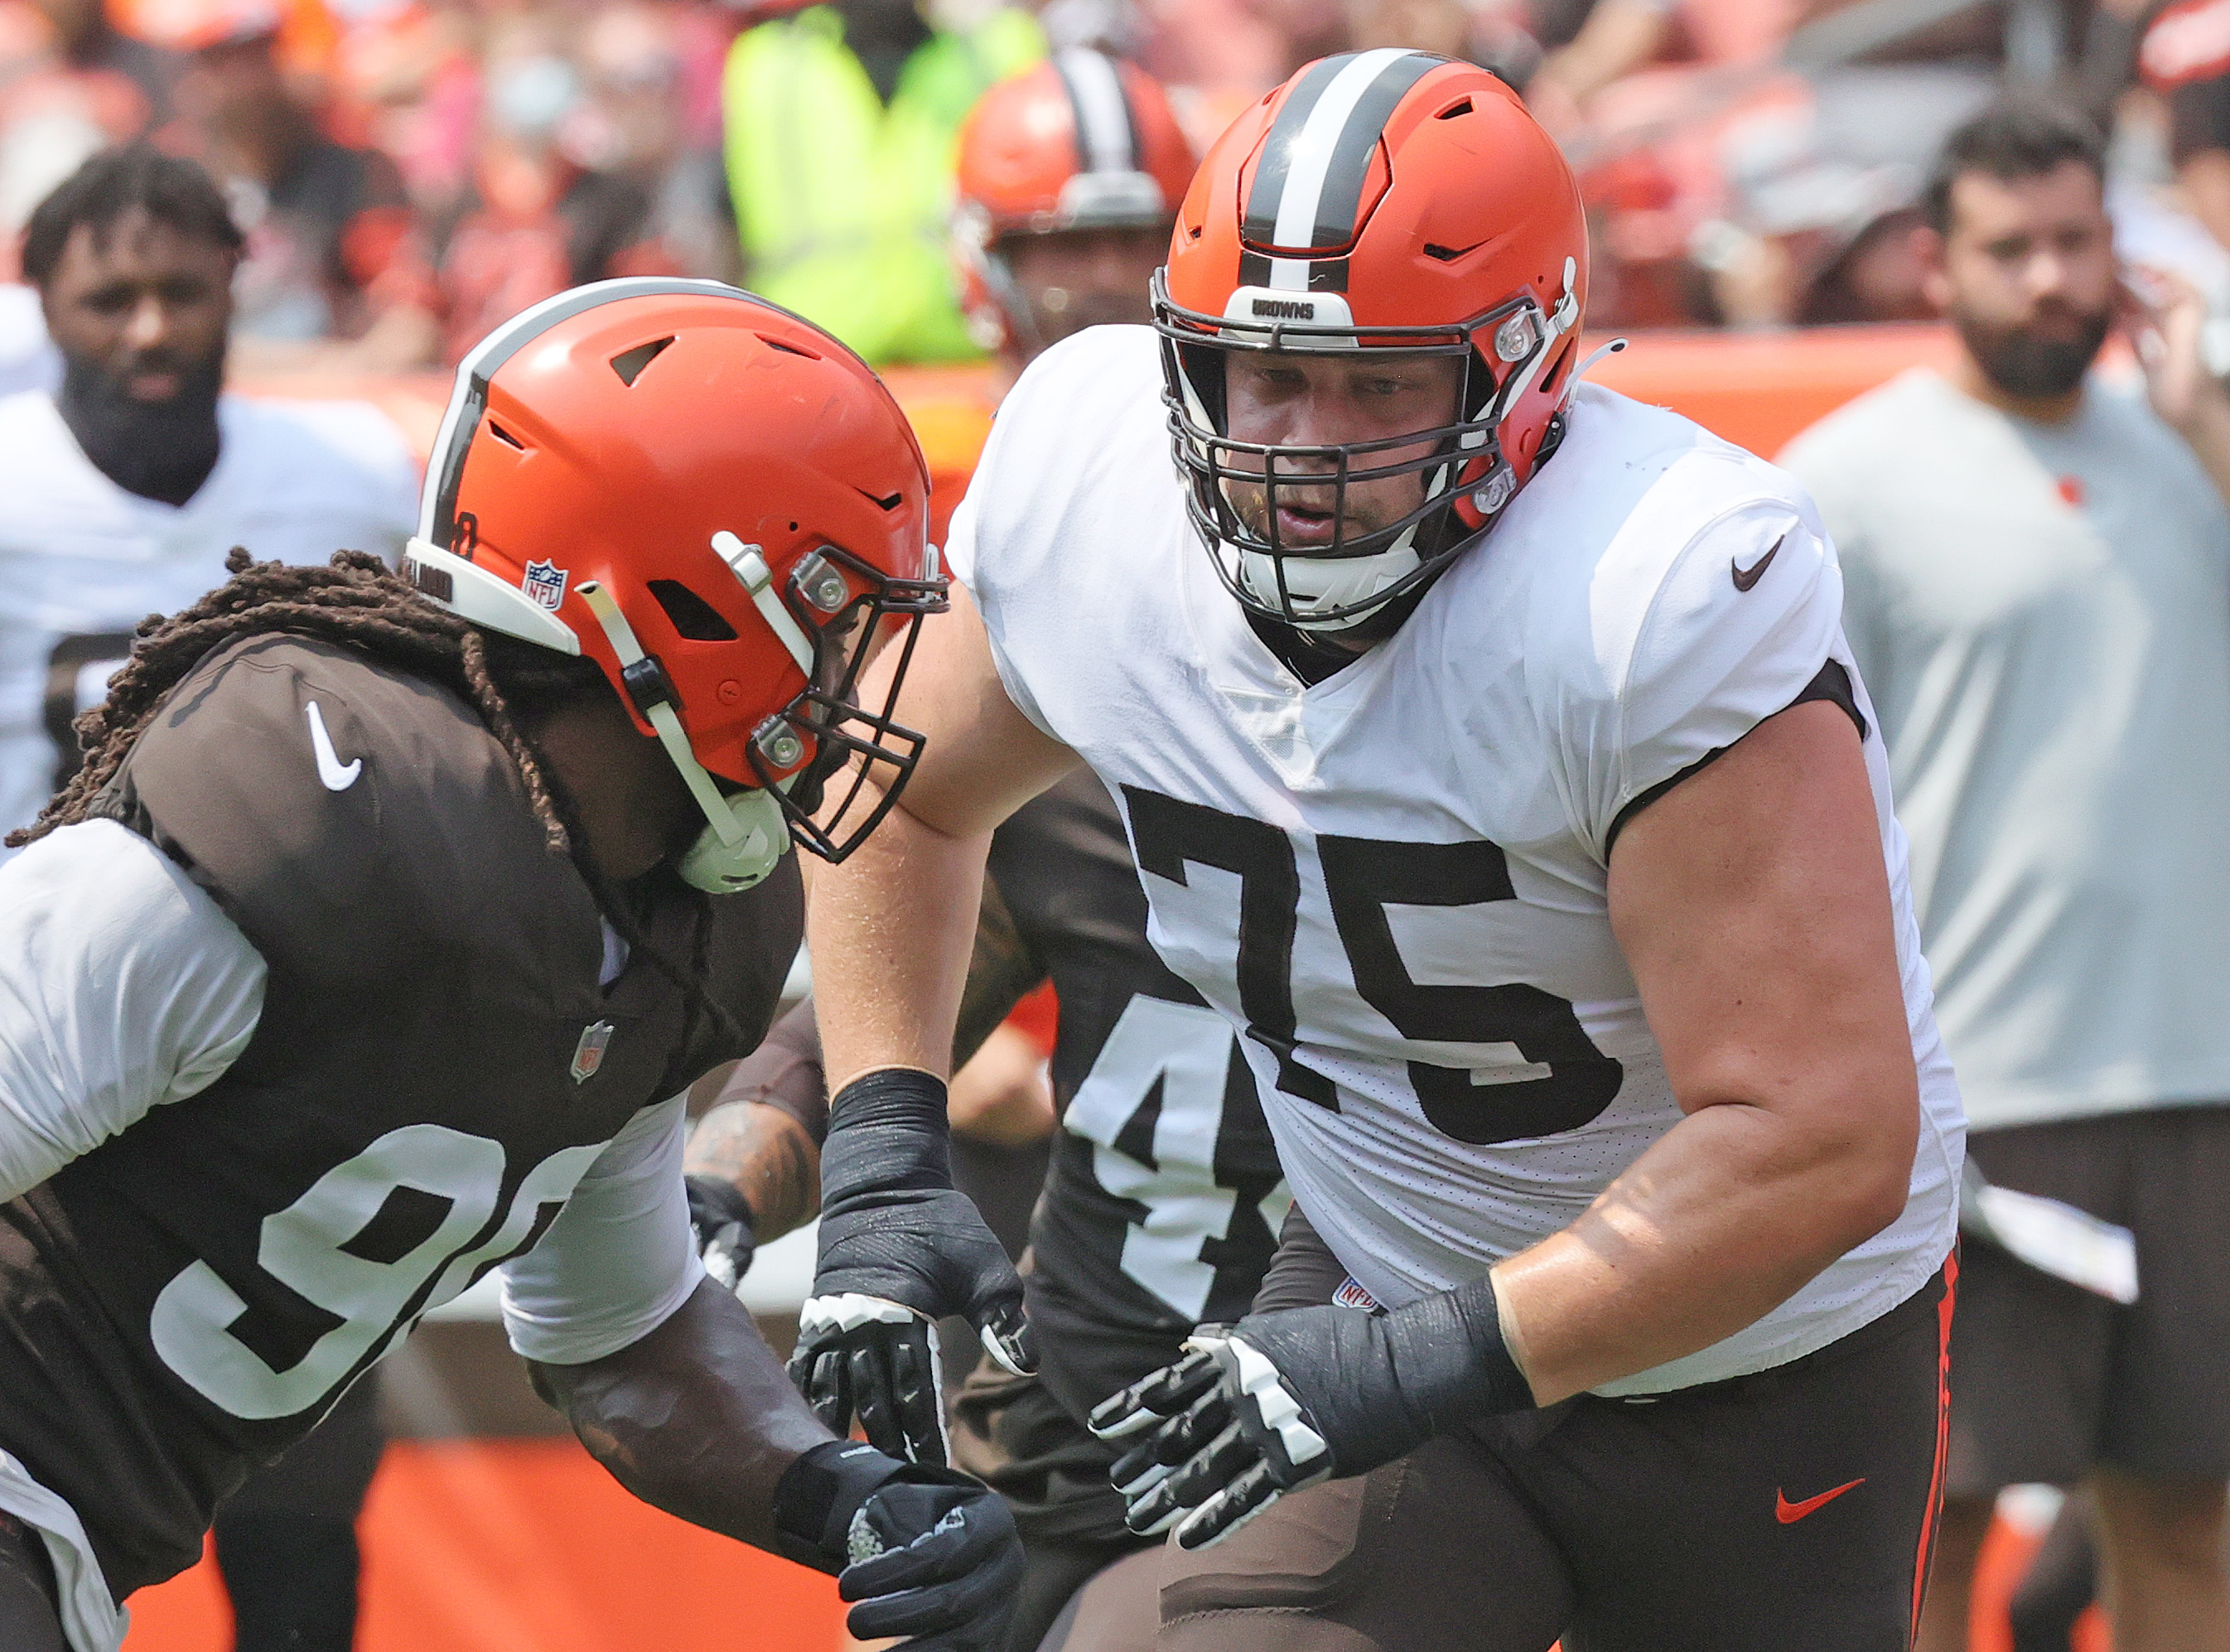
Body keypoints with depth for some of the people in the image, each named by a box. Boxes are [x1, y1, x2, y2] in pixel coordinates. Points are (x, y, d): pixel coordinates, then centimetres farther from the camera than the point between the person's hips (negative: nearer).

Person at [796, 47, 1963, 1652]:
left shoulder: (1669, 594, -31)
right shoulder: (1086, 498, -13)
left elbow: (1821, 1142, -32)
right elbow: (905, 792, 11)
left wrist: (1431, 1365, -33)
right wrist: (881, 1144, -1)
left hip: (1763, 1379, -3)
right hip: (1389, 1306, 3)